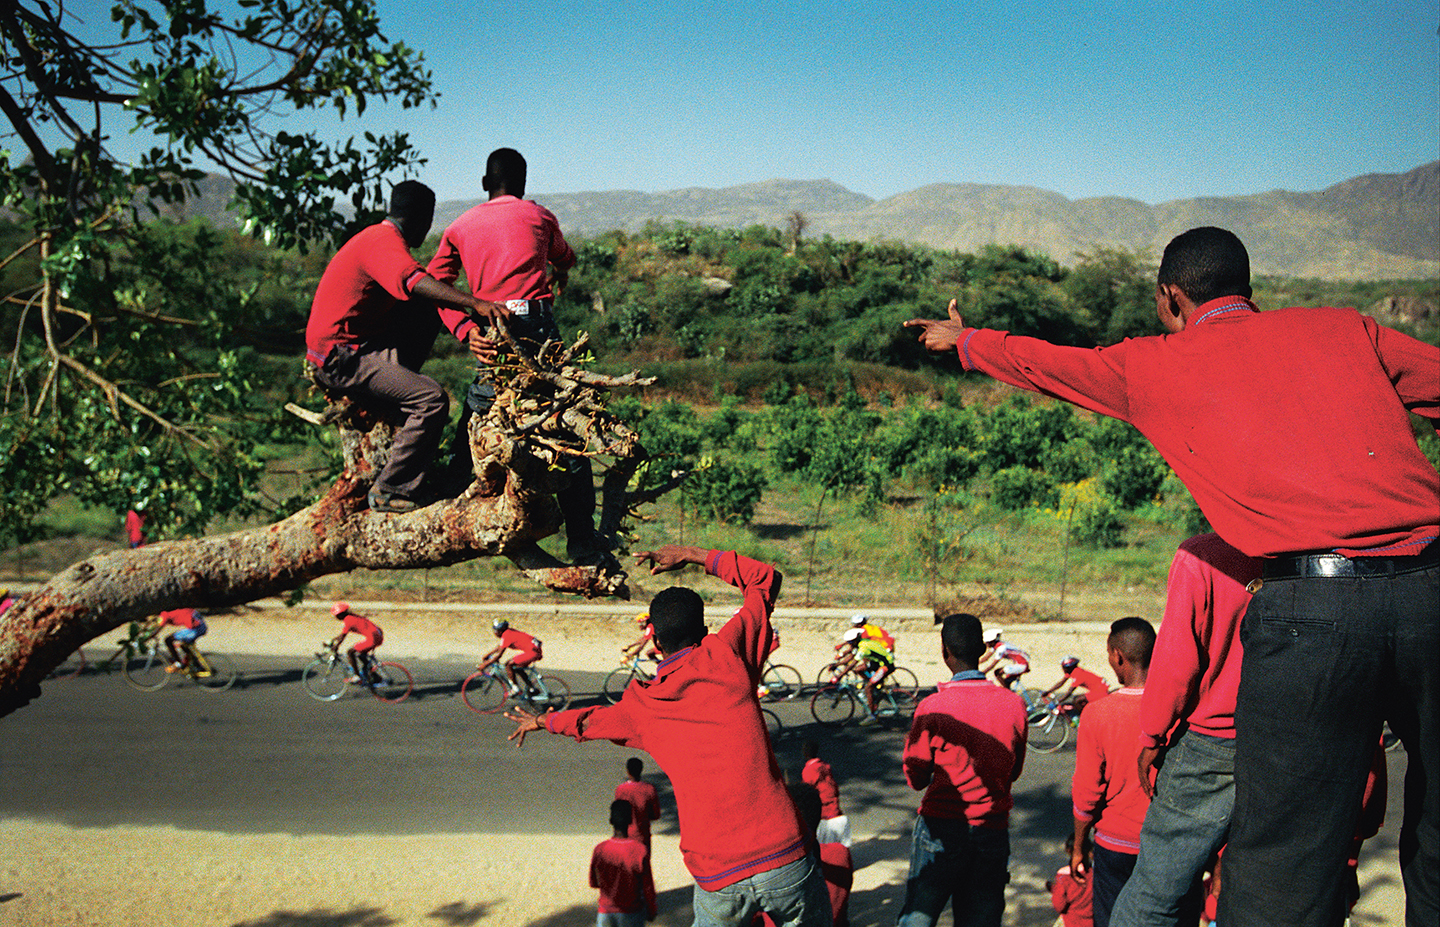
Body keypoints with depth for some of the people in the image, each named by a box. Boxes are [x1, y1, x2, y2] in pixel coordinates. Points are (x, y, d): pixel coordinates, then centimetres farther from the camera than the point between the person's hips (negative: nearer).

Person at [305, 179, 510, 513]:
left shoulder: (381, 238, 16)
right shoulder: (385, 244, -14)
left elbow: (438, 294, 5)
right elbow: (414, 282, -37)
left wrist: (469, 331, -11)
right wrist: (474, 304, -46)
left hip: (355, 345, 10)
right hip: (340, 360, -10)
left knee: (428, 312, 14)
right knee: (432, 400, -21)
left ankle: (396, 383, 14)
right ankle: (388, 491, -13)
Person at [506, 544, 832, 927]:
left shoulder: (641, 705, 9)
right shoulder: (725, 653, 0)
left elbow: (588, 721, 32)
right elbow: (767, 579, 15)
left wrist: (541, 721, 53)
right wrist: (691, 555, 20)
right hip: (784, 861, -2)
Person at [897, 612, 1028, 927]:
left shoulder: (933, 708, -14)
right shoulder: (1014, 704, -3)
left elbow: (916, 779, -3)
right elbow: (1014, 771, 10)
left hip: (942, 827, -3)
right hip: (993, 829, 3)